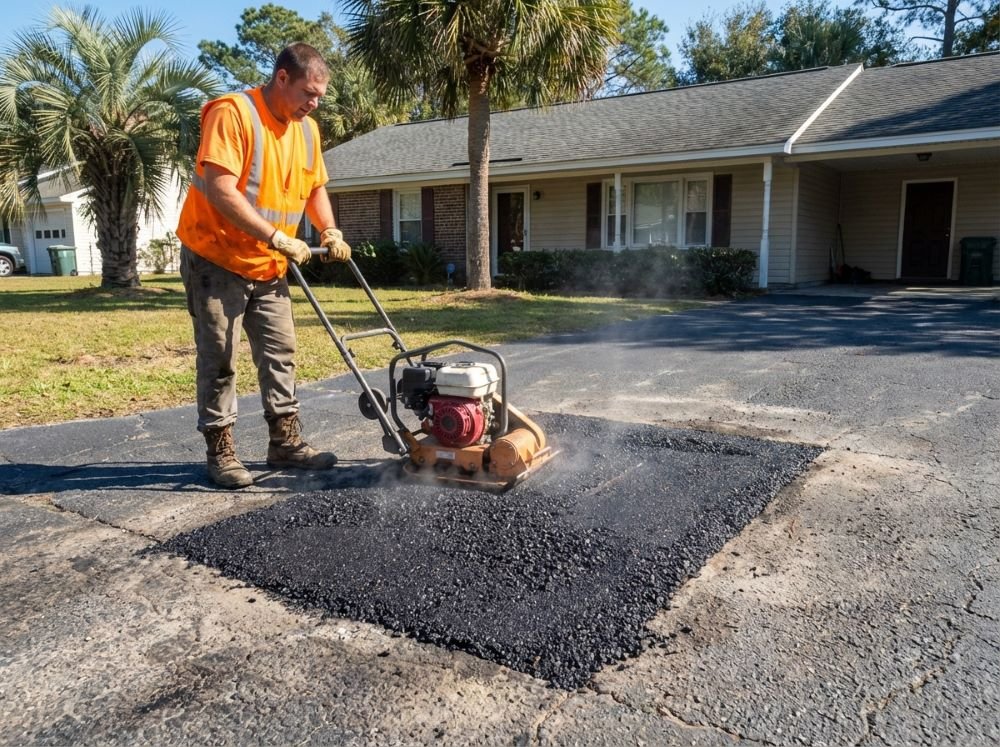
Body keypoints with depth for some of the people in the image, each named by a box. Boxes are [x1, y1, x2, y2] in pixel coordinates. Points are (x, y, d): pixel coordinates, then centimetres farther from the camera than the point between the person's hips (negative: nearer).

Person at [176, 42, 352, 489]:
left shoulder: (306, 129, 6)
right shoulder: (232, 113, -17)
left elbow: (315, 186, 17)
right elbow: (220, 190, -26)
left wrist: (329, 231, 0)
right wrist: (277, 238, -29)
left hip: (268, 267, 7)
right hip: (215, 260, -7)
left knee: (280, 354, 9)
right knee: (218, 361, 0)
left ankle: (285, 442, 19)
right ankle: (220, 452, 11)